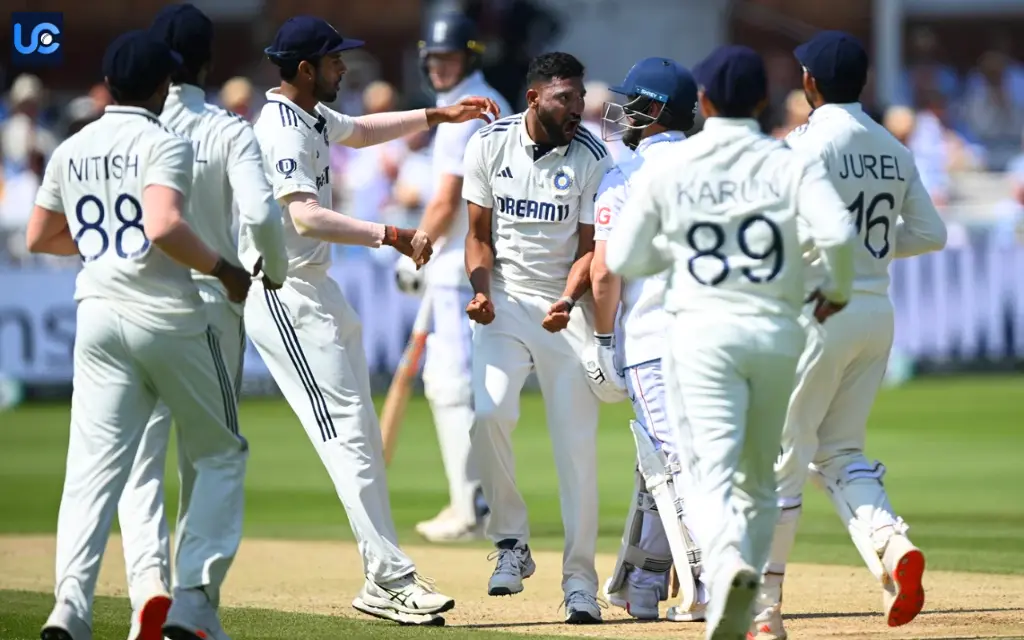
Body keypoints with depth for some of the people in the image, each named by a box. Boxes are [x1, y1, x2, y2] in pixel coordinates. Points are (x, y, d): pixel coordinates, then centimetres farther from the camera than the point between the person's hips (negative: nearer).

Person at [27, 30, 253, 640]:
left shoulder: (71, 150, 10)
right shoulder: (164, 144, -9)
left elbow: (40, 237, 19)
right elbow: (164, 228, -24)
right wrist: (224, 270, -10)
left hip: (99, 316, 5)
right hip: (168, 316, -5)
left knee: (94, 463, 0)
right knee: (222, 453, 10)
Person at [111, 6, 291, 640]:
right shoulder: (229, 130, -4)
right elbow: (261, 213, -17)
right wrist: (275, 270, 2)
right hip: (214, 304, 0)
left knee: (140, 458, 0)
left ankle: (149, 581, -24)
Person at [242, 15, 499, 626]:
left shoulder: (312, 116, 12)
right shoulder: (283, 132, -20)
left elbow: (361, 131, 34)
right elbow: (307, 217, -33)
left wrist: (436, 116, 26)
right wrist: (392, 236, -37)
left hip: (316, 291, 11)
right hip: (285, 297, -11)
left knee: (362, 435, 11)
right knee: (347, 435, -13)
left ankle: (383, 583, 14)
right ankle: (392, 578, -14)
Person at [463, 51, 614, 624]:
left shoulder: (592, 158, -7)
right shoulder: (489, 145, -3)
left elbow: (589, 247, -3)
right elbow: (480, 234, 4)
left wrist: (567, 302, -20)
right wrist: (481, 290, -13)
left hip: (566, 305, -1)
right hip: (504, 302, 1)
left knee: (578, 440, -4)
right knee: (490, 411, -21)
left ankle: (580, 578, 3)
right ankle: (512, 542, -2)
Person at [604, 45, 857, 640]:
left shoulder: (666, 170, 2)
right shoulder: (793, 164, 0)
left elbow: (622, 260, 4)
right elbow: (837, 234, -16)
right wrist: (838, 291, 3)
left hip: (704, 330, -1)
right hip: (778, 334, 2)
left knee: (711, 473, -9)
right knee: (760, 480, 15)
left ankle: (729, 560, -40)